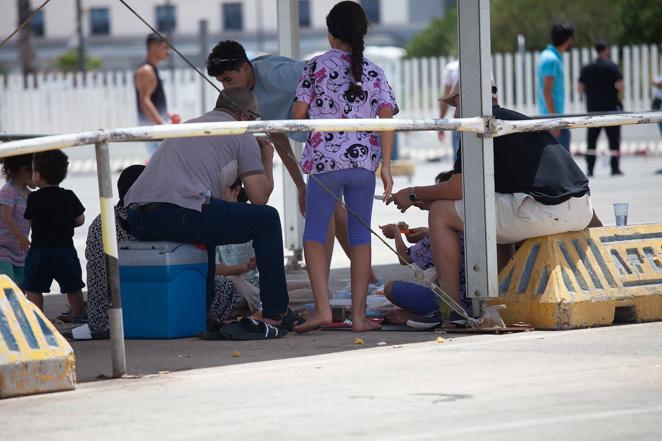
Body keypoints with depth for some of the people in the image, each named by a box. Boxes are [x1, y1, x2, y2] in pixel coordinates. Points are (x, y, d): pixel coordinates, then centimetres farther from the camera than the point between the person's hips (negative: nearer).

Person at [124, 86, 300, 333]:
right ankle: (275, 314, 10)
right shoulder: (242, 135, 12)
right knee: (267, 218, 9)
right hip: (177, 215, -8)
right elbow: (260, 197, 10)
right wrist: (267, 159, 28)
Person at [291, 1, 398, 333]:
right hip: (364, 161, 3)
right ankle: (358, 314, 6)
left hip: (324, 161, -3)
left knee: (314, 235, 4)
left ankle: (322, 308, -11)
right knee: (360, 235, 9)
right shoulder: (373, 72, 6)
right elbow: (386, 115, -3)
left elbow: (298, 114, -2)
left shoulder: (316, 66, -1)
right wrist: (386, 165, -2)